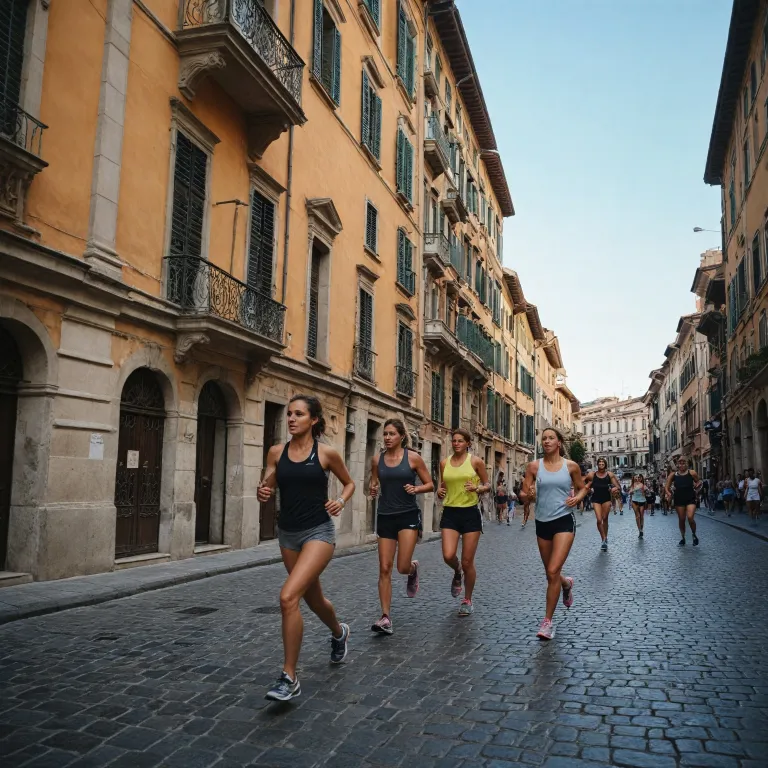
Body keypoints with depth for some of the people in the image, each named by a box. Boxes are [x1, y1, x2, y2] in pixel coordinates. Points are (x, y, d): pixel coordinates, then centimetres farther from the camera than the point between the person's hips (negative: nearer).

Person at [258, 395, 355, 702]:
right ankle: (339, 633, 55)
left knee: (288, 597, -21)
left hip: (318, 532, -5)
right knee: (313, 598, 21)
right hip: (288, 533, 5)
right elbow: (267, 489, 6)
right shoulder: (276, 452, 0)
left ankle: (289, 678, -7)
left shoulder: (326, 453, -7)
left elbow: (349, 483, 9)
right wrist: (263, 493, -16)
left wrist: (341, 501, -10)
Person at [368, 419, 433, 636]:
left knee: (402, 567, -9)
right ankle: (386, 618, 6)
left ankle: (413, 569, 30)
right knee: (384, 568, 0)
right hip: (385, 517, 3)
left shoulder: (413, 457, -5)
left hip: (408, 515, -3)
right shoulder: (377, 459, 2)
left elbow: (430, 484, 1)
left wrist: (416, 489, -18)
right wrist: (372, 489, -7)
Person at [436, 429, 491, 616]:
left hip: (470, 513, -2)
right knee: (448, 556, -14)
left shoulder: (475, 461, -2)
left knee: (467, 562, 1)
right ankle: (457, 573, 24)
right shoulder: (444, 463, 7)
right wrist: (440, 491, -5)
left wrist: (477, 488, -16)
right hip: (450, 513, 2)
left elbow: (488, 485, 5)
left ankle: (467, 601, 23)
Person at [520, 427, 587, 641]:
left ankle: (548, 621, 0)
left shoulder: (571, 466, -2)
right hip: (542, 522, 3)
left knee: (553, 571, -13)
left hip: (564, 520, -3)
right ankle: (566, 583, 53)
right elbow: (526, 497, 1)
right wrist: (528, 495, -22)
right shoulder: (534, 466, -1)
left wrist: (577, 498, -9)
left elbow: (582, 488, 12)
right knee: (550, 573, 16)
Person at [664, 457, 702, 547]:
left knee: (690, 517, -16)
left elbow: (698, 483, 9)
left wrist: (697, 487, -9)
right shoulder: (673, 475, 0)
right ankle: (682, 538, 27)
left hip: (690, 499, -2)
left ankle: (694, 535, 11)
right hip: (679, 499, 2)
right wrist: (668, 493, -16)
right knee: (681, 519, 9)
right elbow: (667, 487, 0)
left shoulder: (692, 473, -3)